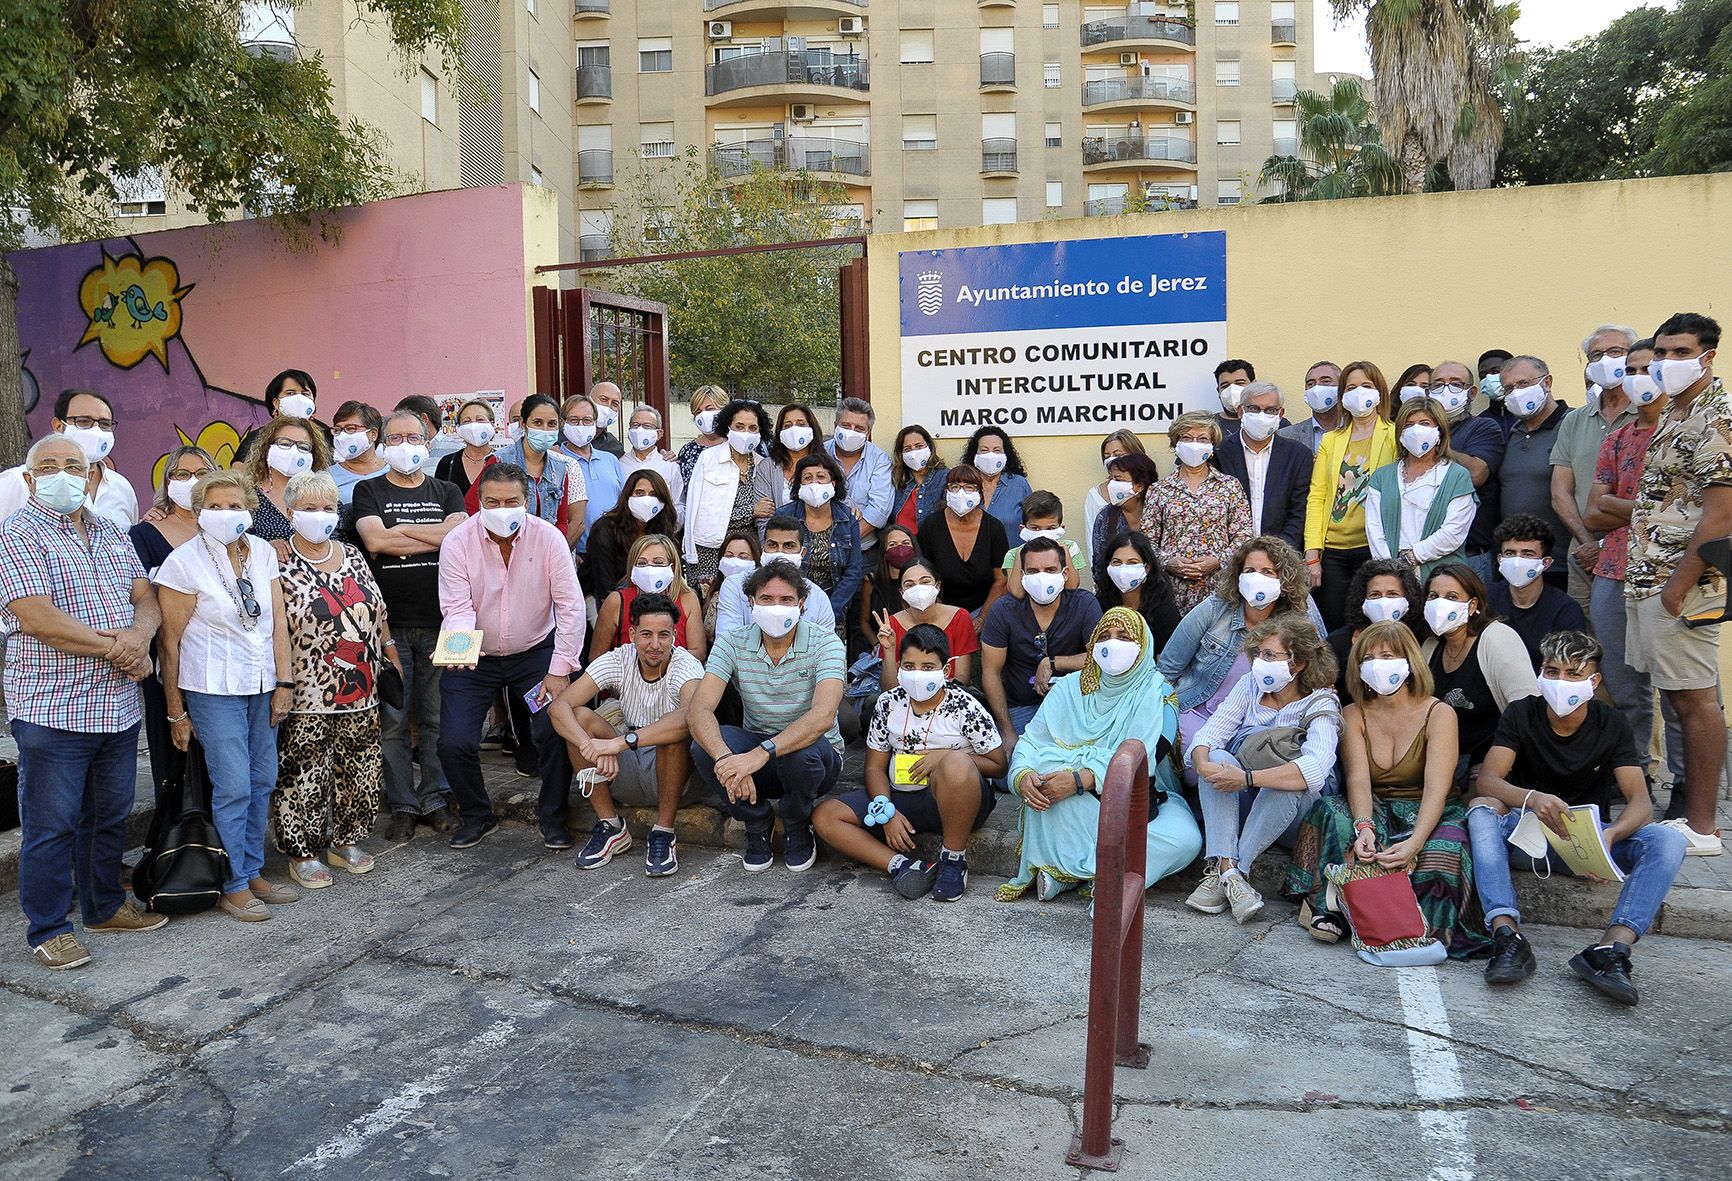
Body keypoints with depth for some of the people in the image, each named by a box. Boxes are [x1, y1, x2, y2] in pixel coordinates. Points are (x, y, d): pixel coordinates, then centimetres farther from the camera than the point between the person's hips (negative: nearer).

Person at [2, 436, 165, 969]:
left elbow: (146, 598, 9)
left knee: (111, 816, 17)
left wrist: (139, 634, -13)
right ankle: (48, 930, 16)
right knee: (52, 825, 3)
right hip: (52, 708, -6)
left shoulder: (111, 533, 14)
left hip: (120, 707, 7)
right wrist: (114, 647, -14)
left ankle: (105, 906, 32)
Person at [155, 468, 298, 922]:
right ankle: (233, 886, 10)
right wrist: (176, 711, -6)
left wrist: (283, 683, 2)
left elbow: (278, 621, 6)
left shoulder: (262, 552, 3)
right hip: (214, 690, -5)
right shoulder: (183, 562, -11)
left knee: (262, 781, 10)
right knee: (233, 787, -4)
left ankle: (253, 872, 25)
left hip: (261, 685, 5)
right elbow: (170, 641, -8)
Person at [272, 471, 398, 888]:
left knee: (359, 769, 11)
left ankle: (346, 840, 27)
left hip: (361, 690, 6)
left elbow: (377, 609, 19)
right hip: (308, 697, -5)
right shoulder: (280, 564, -7)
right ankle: (302, 852, 16)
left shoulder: (352, 556, 11)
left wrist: (388, 644, 13)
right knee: (305, 775, 0)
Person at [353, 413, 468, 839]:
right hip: (389, 623, -1)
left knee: (437, 719, 6)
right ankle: (403, 806, 11)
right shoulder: (369, 492, 9)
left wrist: (397, 532, -8)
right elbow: (373, 539, -11)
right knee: (392, 721, 1)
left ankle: (435, 801, 17)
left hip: (439, 620, 1)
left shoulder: (446, 493, 13)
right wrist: (436, 535, -8)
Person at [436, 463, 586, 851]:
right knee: (454, 743, -10)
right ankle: (476, 815, 20)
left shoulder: (548, 538, -13)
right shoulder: (457, 542, -13)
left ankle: (552, 816, 9)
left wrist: (559, 671, -16)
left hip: (536, 651, 0)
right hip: (475, 658, 1)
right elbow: (456, 608, -17)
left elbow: (571, 606, -13)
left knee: (557, 731, -17)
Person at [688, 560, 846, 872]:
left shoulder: (825, 643, -15)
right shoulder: (732, 643, -7)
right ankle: (757, 823, 0)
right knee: (705, 745, -26)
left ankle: (798, 829, -3)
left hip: (817, 757, -2)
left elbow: (823, 716, -32)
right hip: (755, 753, 2)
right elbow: (699, 709, -20)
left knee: (800, 751, -37)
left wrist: (761, 753, -45)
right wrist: (725, 758, -41)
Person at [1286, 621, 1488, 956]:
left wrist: (1414, 844, -37)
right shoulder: (1354, 715, 2)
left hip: (1427, 815, -2)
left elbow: (1436, 789, -20)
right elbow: (1358, 780, -13)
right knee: (1328, 810, -30)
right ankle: (1327, 906, -24)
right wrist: (1363, 826, -35)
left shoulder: (1438, 714, -8)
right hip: (1374, 812, 2)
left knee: (1443, 851, -37)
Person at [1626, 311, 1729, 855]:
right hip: (1649, 577, 9)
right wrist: (1648, 580, 15)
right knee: (1679, 696, 13)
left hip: (1683, 582, -9)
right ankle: (1687, 808, 21)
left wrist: (1678, 586, -19)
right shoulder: (1675, 413, 16)